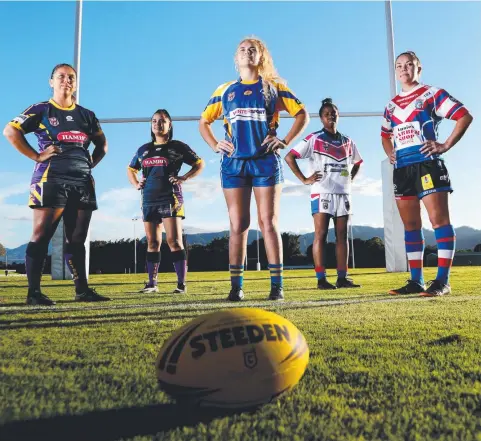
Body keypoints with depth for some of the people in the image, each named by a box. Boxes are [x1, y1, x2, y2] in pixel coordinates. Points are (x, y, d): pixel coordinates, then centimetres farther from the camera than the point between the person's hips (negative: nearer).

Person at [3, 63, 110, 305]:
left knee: (77, 239, 7)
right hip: (51, 179, -5)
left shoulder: (86, 115, 17)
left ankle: (82, 290, 11)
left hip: (83, 181, 5)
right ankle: (34, 292, -1)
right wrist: (36, 156, -8)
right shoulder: (41, 110, 4)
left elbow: (102, 144, 27)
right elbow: (10, 131, -2)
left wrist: (90, 163, 11)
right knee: (41, 236, -5)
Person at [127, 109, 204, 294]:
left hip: (170, 199, -5)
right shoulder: (143, 149, 17)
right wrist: (136, 184, 11)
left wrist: (184, 178, -9)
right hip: (149, 200, 5)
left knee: (174, 241, -10)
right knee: (152, 242, 8)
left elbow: (199, 164, 4)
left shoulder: (177, 146, 3)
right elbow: (130, 169, 29)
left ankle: (181, 283, -8)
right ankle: (152, 283, 14)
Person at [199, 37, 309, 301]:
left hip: (265, 161, -1)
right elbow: (203, 122, 20)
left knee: (268, 223, -3)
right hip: (234, 163, 2)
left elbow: (302, 114, 10)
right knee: (238, 225, 0)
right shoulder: (225, 91, 15)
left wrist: (285, 141, -2)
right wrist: (215, 146, 5)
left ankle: (276, 285, 2)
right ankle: (236, 286, 5)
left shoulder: (273, 87, 10)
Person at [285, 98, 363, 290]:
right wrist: (304, 179, -10)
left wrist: (349, 179, 13)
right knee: (320, 235, -7)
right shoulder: (314, 139, 0)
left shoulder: (347, 142, 15)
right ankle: (321, 279, -5)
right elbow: (289, 157, -6)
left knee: (342, 235, 4)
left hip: (343, 194, 5)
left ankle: (342, 277, 8)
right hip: (322, 194, -5)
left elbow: (357, 163, 30)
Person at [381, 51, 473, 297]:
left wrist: (446, 146, -11)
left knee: (439, 219, -10)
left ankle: (442, 281, -8)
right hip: (402, 169, 6)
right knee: (410, 225, 5)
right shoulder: (391, 106, 19)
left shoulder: (432, 94, 4)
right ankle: (416, 281, 10)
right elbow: (385, 135, 33)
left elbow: (464, 116, -3)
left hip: (427, 165, -6)